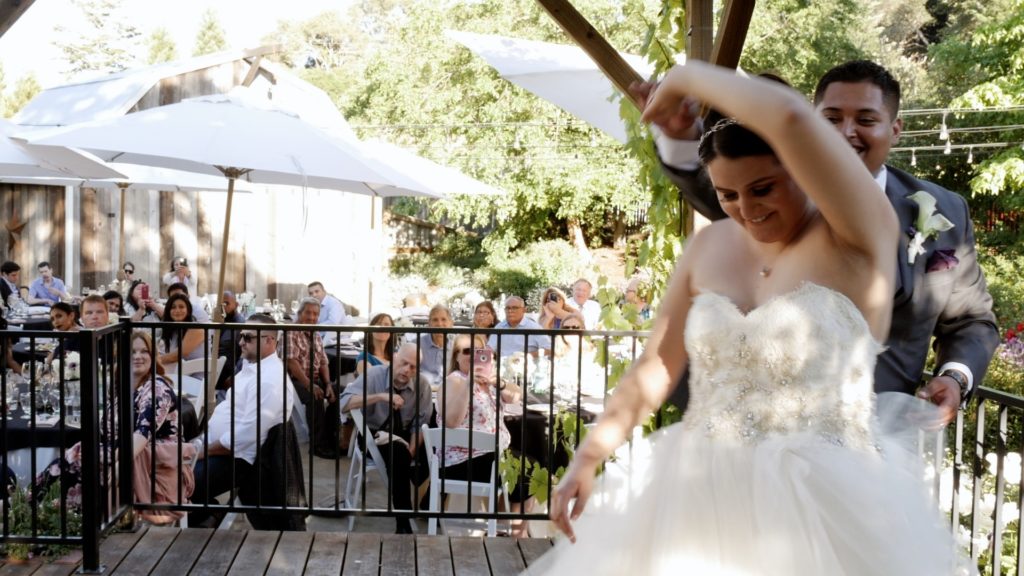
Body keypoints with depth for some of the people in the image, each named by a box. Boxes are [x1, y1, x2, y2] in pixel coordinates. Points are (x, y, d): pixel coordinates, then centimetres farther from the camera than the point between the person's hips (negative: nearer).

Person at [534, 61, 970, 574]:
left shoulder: (860, 235, -12)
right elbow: (657, 364, 8)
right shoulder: (710, 247, 4)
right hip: (701, 502, 5)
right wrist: (587, 458, 2)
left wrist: (688, 76, -12)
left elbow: (791, 116, -27)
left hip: (821, 510, -5)